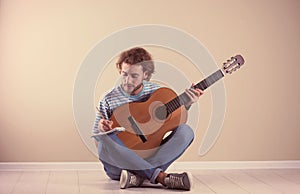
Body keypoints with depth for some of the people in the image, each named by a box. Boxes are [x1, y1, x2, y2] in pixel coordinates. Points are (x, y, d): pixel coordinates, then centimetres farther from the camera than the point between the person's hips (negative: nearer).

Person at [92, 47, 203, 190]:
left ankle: (138, 176, -31)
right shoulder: (109, 100, -3)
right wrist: (101, 129, -21)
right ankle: (162, 177, -36)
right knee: (105, 144, -35)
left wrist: (186, 104, -3)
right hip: (120, 164, -2)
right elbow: (98, 142, 2)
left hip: (152, 156, 2)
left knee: (186, 131, -19)